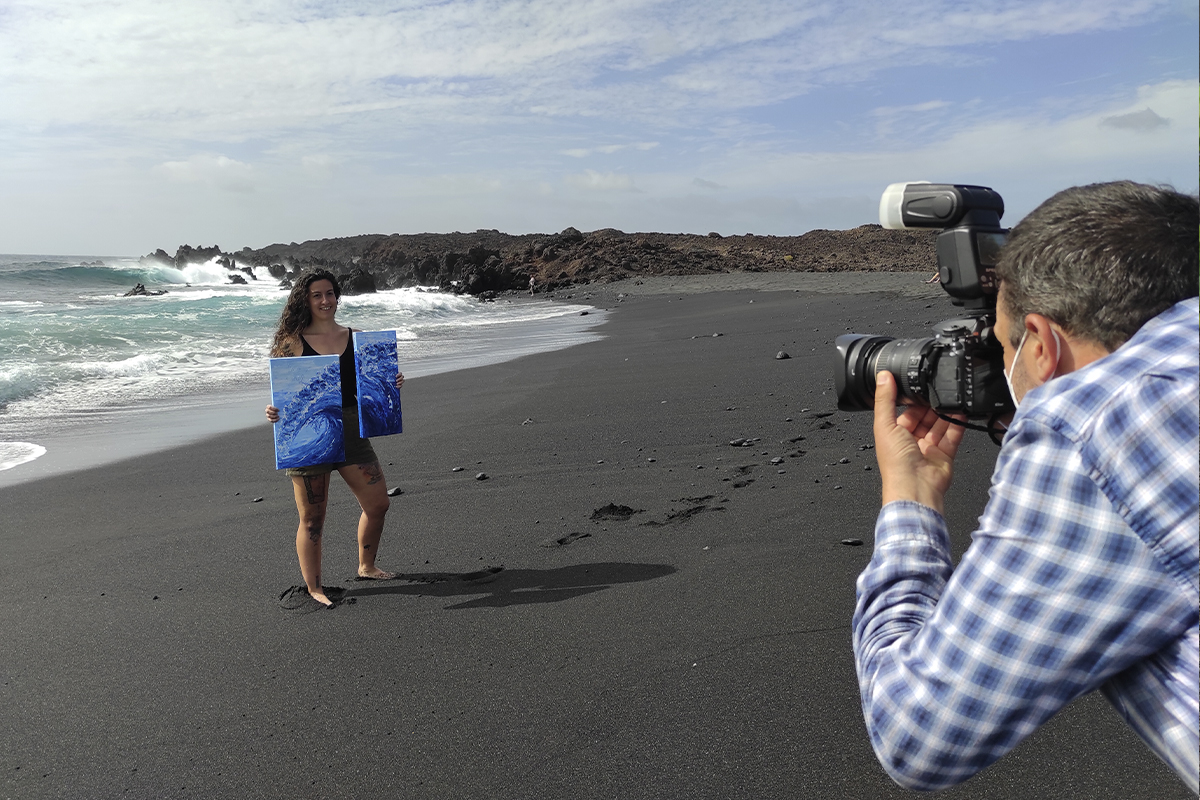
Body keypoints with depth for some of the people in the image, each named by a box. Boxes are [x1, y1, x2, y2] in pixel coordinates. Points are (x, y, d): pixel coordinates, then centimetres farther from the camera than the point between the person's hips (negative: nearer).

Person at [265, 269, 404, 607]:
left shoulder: (355, 338, 8)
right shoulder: (293, 342, -2)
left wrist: (391, 385, -6)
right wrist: (274, 411, -22)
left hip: (350, 428, 4)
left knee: (378, 503, 9)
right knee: (312, 518, 4)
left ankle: (366, 566, 33)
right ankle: (314, 589, 19)